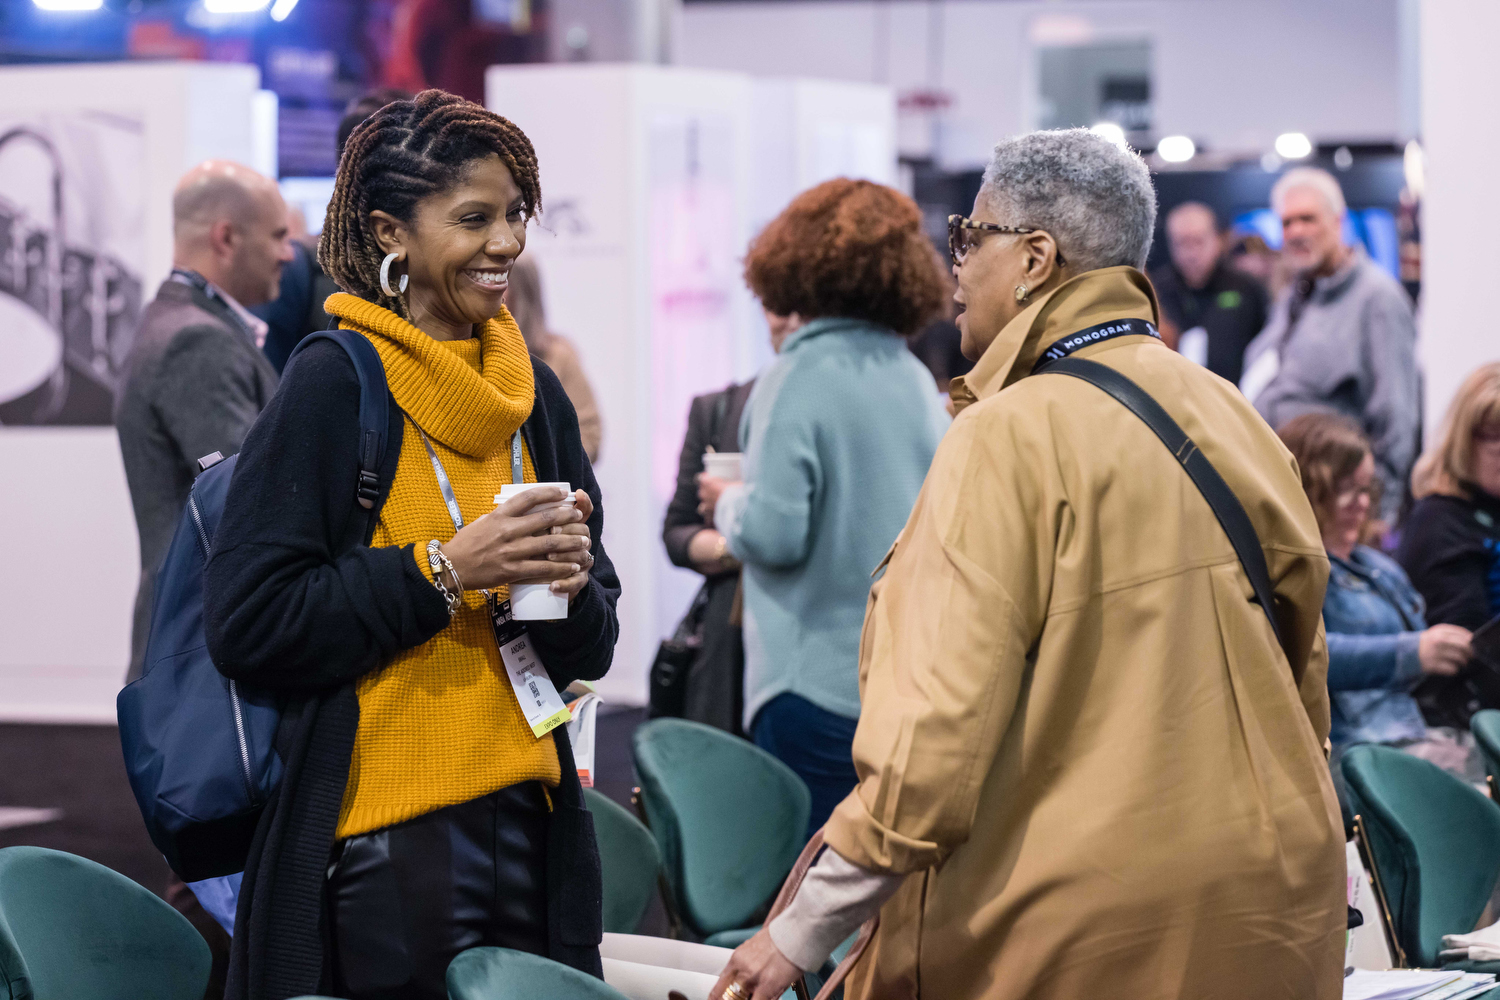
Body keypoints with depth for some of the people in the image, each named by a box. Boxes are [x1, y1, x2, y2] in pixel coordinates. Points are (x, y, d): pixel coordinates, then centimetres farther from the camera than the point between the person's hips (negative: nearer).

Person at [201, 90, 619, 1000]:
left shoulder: (534, 394, 11)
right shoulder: (334, 386, -7)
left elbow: (592, 651, 15)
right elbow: (246, 622, -14)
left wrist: (572, 583, -8)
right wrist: (445, 570, -18)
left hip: (527, 822, 6)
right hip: (380, 838, -6)